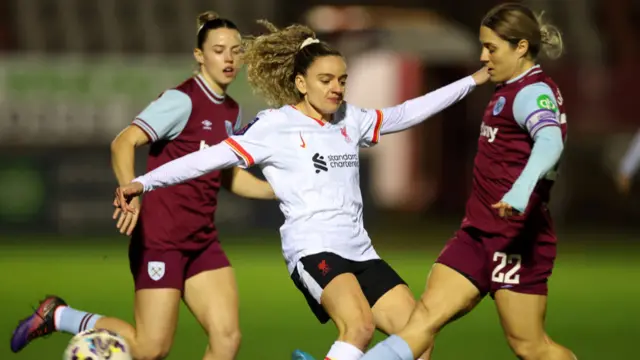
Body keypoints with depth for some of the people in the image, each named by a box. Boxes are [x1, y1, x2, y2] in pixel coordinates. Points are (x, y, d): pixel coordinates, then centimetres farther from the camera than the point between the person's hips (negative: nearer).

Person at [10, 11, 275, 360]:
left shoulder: (232, 112, 12)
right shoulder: (183, 100, -13)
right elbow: (123, 144, -22)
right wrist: (130, 192, -39)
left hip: (202, 240, 7)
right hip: (160, 237, -7)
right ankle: (57, 316, 13)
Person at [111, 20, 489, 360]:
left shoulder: (350, 119, 12)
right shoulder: (275, 126, -5)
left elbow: (407, 112, 24)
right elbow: (210, 158, -9)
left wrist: (473, 80, 26)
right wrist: (143, 182, -18)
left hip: (359, 251, 7)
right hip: (313, 249, -7)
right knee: (360, 326, -33)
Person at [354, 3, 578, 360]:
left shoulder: (534, 92, -15)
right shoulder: (513, 91, 14)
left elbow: (550, 142, -36)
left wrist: (521, 189, -52)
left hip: (516, 237, -9)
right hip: (479, 233, 9)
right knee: (425, 317, -3)